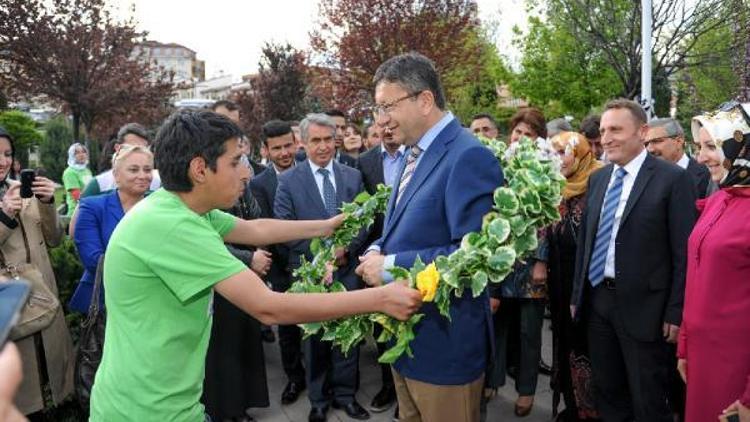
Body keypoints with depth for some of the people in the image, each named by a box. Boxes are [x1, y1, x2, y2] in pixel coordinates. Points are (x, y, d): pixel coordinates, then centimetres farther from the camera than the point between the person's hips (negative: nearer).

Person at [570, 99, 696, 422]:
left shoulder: (673, 178, -9)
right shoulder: (598, 178, 9)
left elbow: (683, 252, -10)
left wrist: (676, 312, -11)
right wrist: (577, 295, 11)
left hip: (642, 305, -5)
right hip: (597, 300, 6)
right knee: (606, 391, 18)